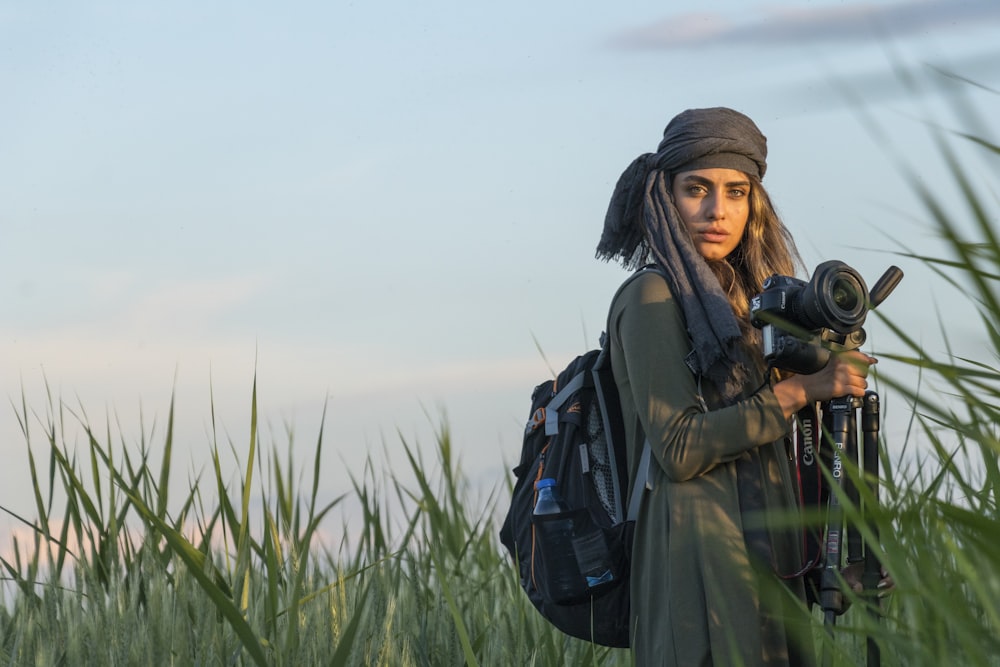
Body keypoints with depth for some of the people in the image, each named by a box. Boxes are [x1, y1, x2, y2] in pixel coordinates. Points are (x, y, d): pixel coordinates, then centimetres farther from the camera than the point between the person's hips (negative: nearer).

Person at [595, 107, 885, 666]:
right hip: (700, 562, -8)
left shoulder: (739, 299, 16)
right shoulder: (651, 299, -7)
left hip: (769, 563, 8)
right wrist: (799, 391, -16)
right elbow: (678, 448, -16)